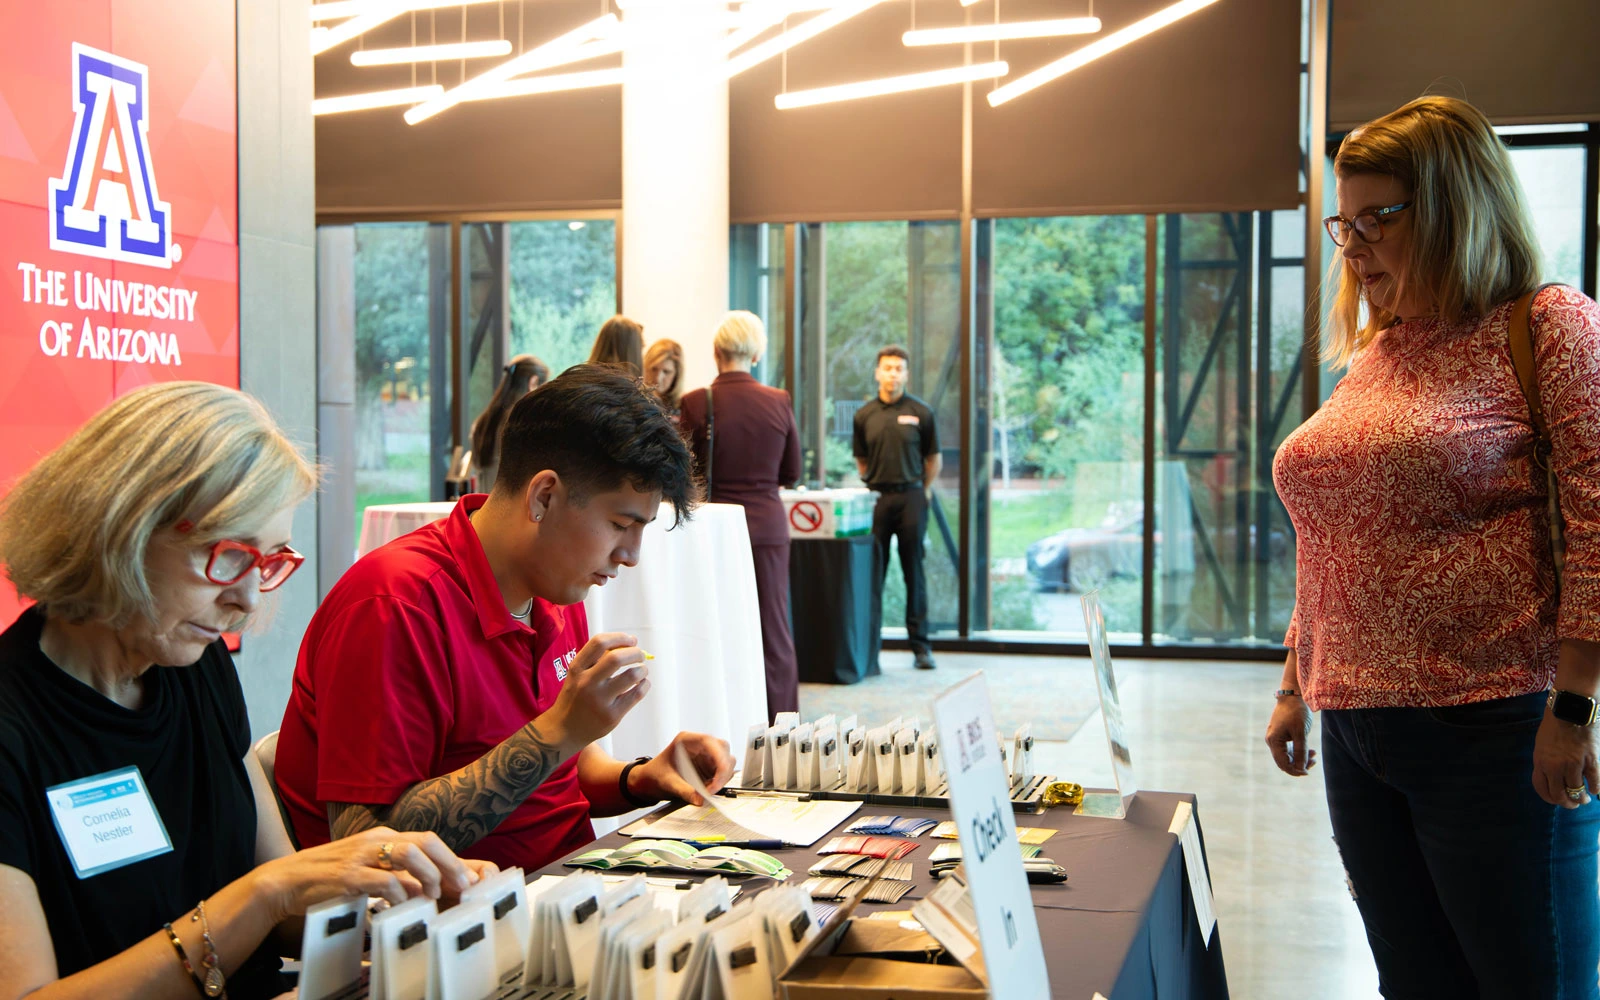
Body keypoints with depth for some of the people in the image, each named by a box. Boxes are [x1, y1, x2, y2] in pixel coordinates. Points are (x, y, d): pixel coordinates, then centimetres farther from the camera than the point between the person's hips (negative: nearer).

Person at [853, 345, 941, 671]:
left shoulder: (920, 412, 2)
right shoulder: (864, 415, 6)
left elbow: (934, 458, 9)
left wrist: (925, 492, 5)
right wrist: (870, 486, 7)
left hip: (911, 497, -1)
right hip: (876, 498, 1)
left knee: (914, 572, 1)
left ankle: (920, 644, 6)